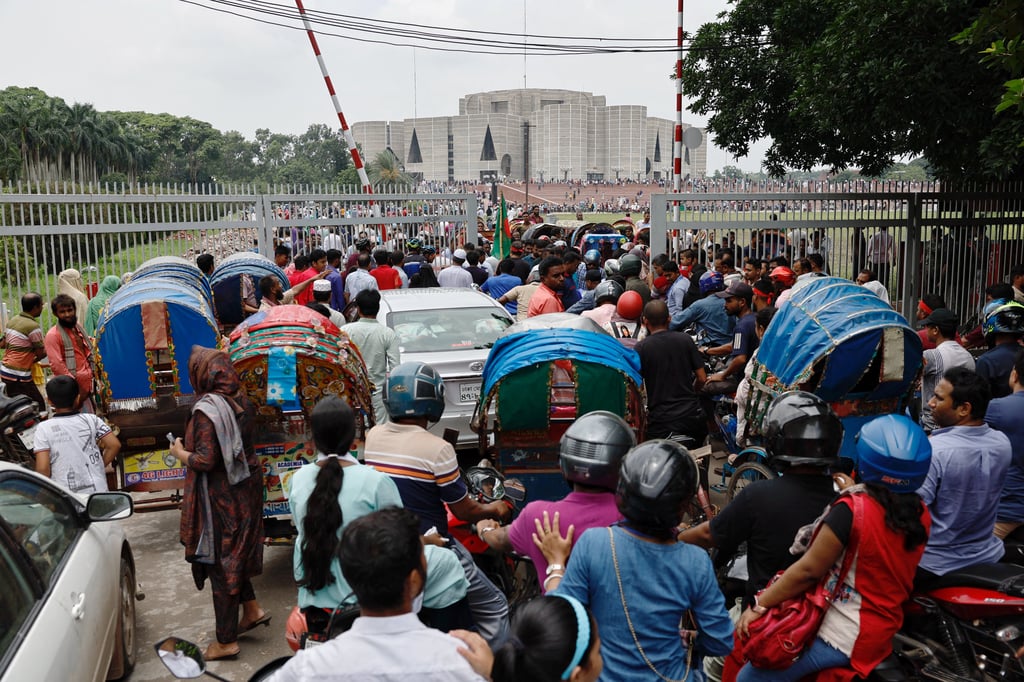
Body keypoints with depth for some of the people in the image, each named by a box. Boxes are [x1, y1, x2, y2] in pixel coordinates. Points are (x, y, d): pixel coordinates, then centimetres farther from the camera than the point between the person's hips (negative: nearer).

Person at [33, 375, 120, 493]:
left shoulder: (44, 428, -6)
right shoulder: (91, 420, -1)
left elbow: (42, 468, -12)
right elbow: (114, 445, -7)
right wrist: (100, 466, 7)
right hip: (97, 491, 2)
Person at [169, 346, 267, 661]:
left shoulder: (207, 409, -22)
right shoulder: (240, 401, 1)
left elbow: (205, 461, -24)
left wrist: (180, 453, -5)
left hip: (219, 497, -7)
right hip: (246, 490, 8)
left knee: (219, 562, 5)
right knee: (234, 552, 26)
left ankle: (226, 641, 17)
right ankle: (251, 609, 29)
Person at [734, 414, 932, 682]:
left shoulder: (852, 509, -22)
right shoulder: (921, 515, -2)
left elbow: (808, 570, -20)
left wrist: (759, 605, -12)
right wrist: (855, 494, 23)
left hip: (840, 636, -8)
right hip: (882, 635, 8)